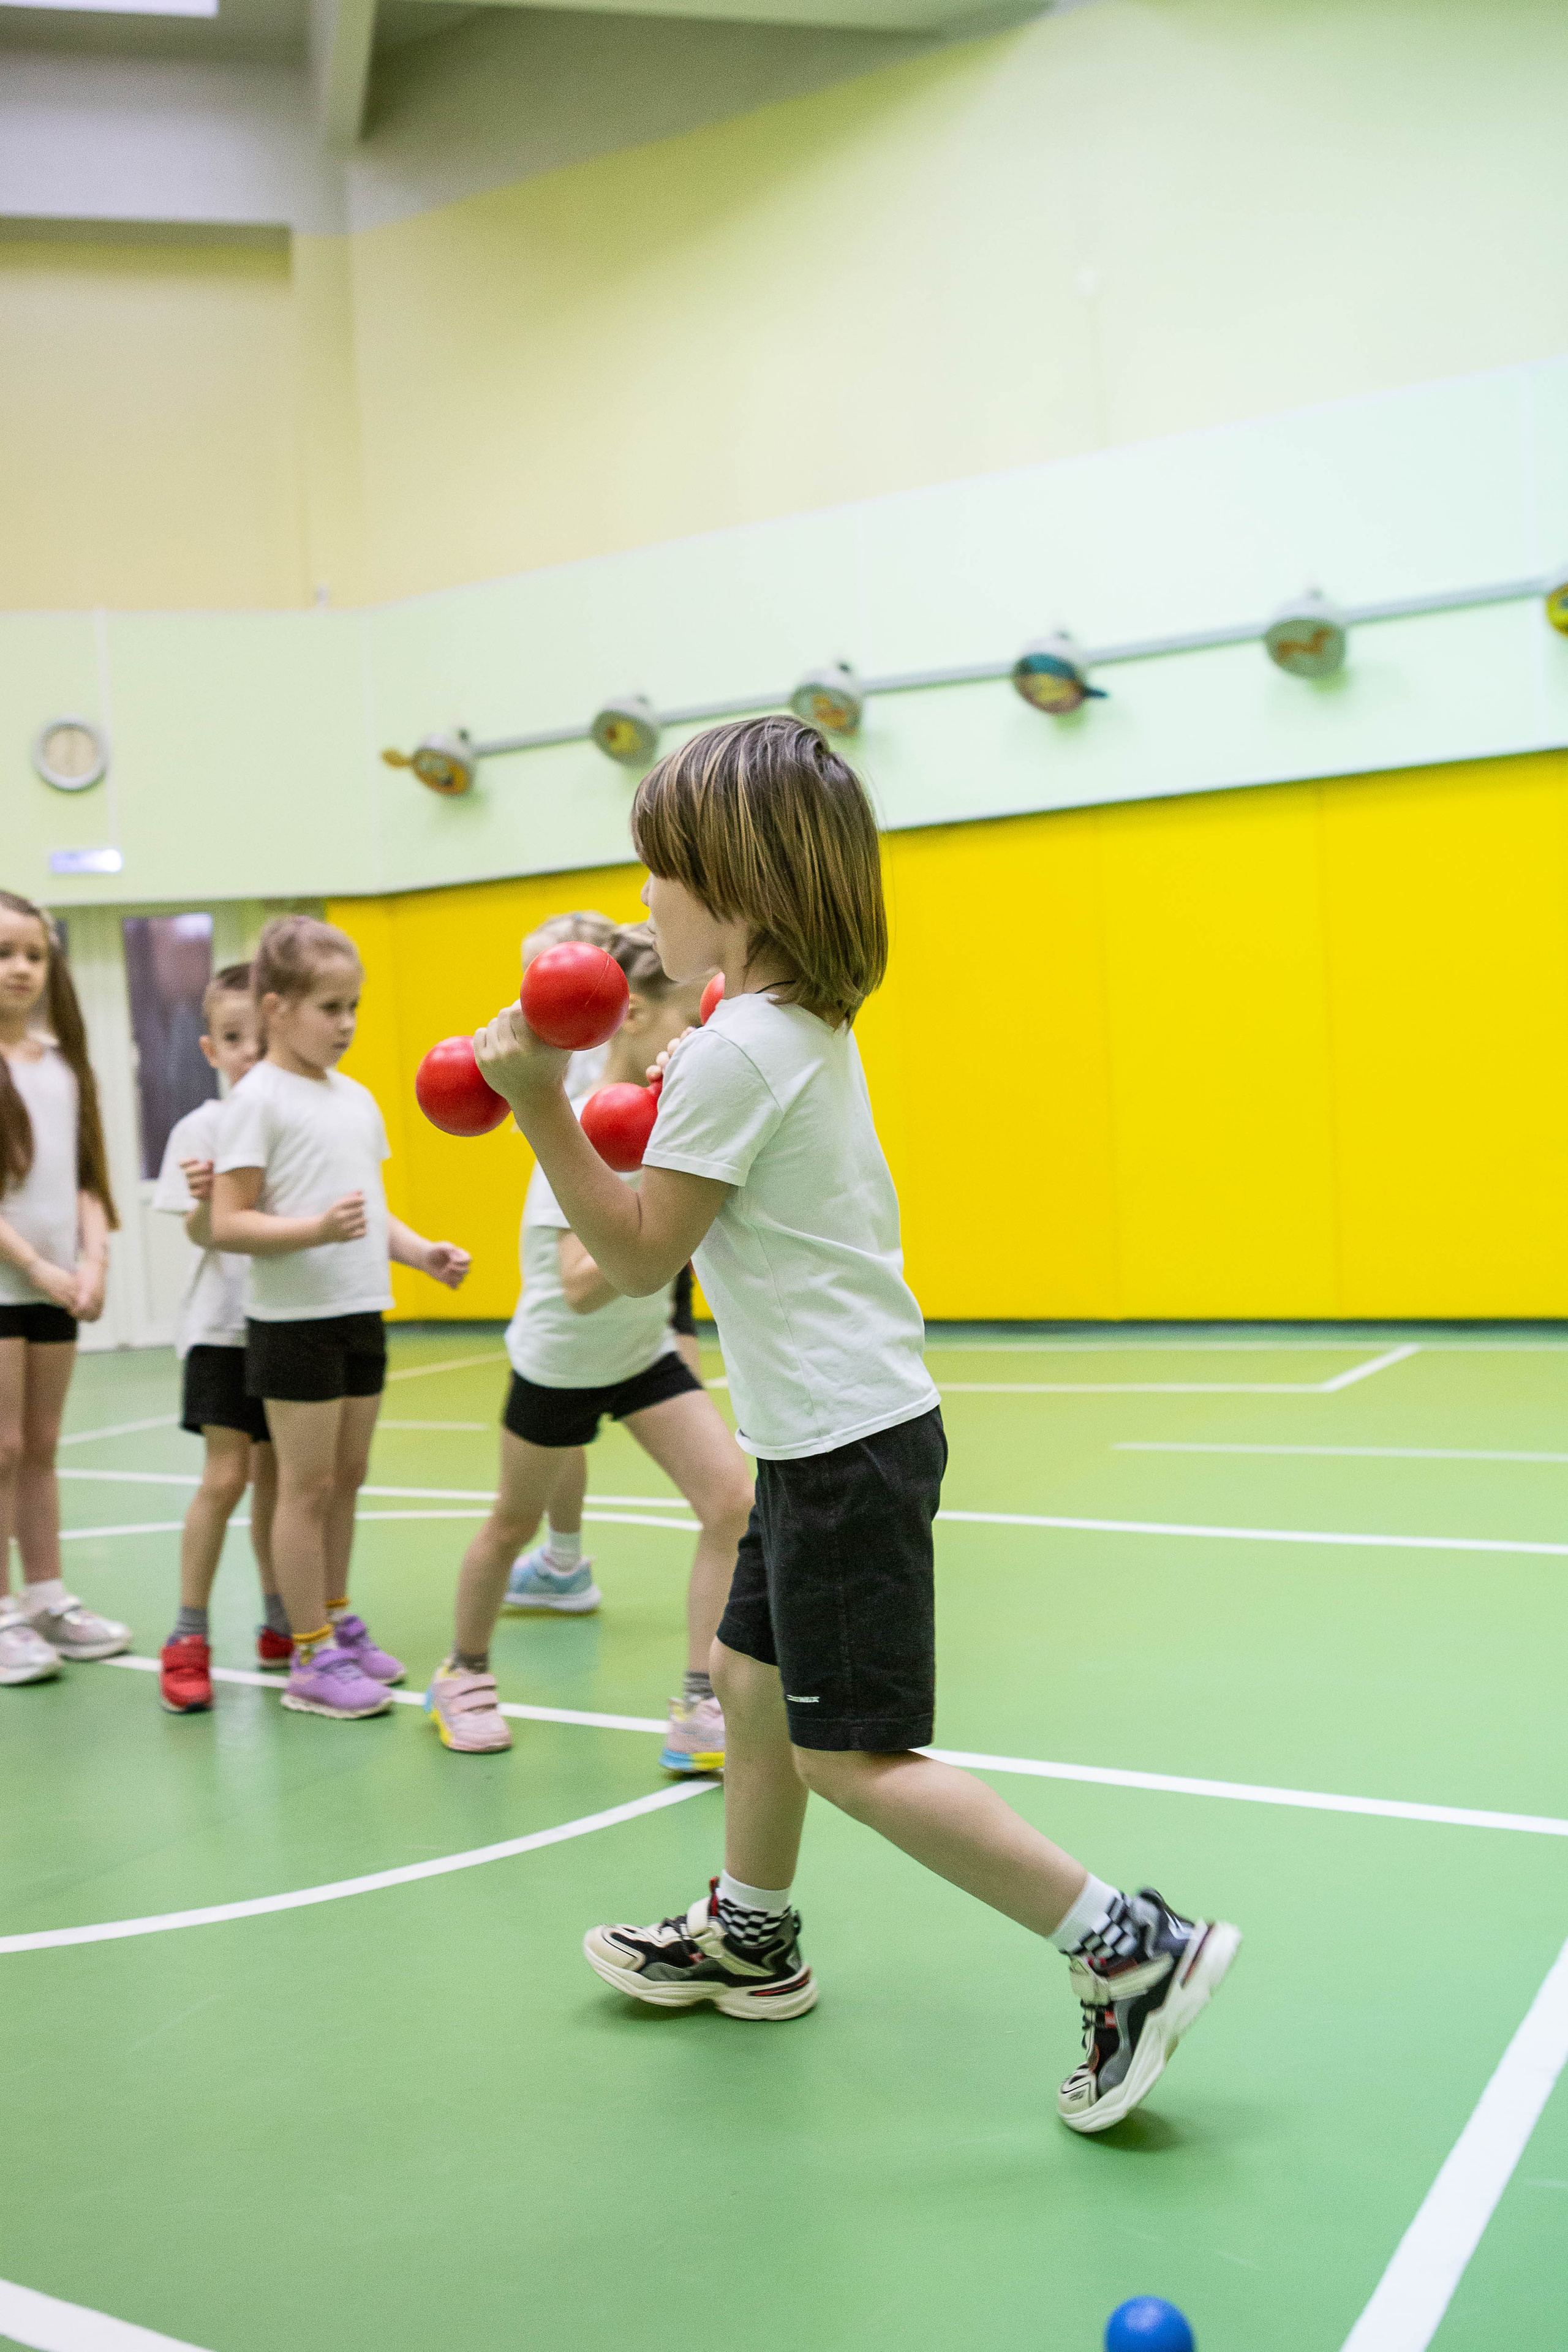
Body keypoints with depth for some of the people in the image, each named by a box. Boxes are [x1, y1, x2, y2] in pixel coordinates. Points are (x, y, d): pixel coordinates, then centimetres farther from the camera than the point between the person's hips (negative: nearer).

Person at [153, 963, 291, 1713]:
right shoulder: (201, 1128, -6)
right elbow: (204, 1234, -9)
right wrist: (203, 1201, -30)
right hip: (223, 1325, -3)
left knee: (276, 1476, 12)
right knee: (225, 1475, -8)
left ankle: (281, 1626, 24)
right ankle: (188, 1638, 3)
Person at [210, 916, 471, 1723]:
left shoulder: (356, 1098, 12)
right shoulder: (259, 1098, -11)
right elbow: (228, 1224, -15)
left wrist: (422, 1252, 4)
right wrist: (318, 1229, -28)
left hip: (361, 1315, 7)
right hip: (294, 1319, -7)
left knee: (348, 1475, 14)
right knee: (308, 1484, 0)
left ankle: (337, 1623, 28)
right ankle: (311, 1657, 10)